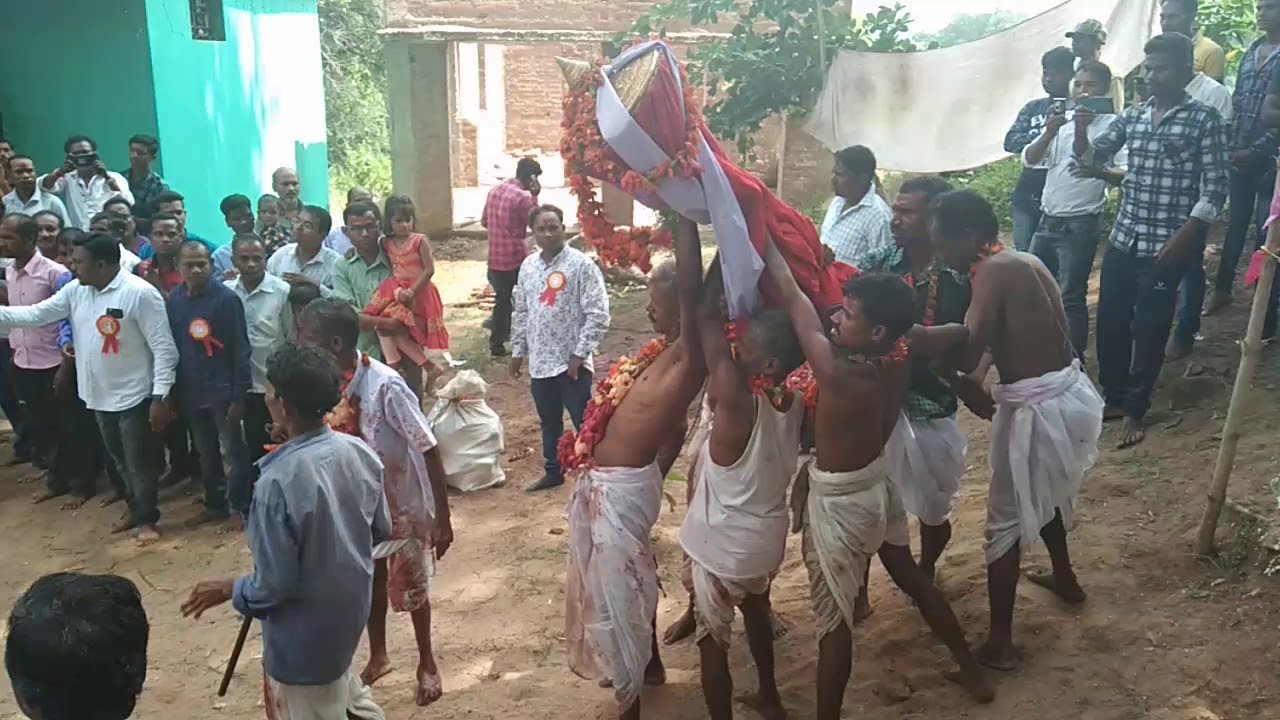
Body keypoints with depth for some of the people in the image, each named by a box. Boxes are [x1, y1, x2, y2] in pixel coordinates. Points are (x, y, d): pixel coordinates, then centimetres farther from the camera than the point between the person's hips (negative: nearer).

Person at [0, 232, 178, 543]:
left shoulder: (140, 293, -20)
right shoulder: (75, 291, 2)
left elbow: (163, 348, -19)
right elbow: (35, 314, 9)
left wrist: (160, 396, -20)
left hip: (134, 395, -7)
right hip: (98, 395, 7)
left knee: (139, 461, 5)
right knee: (121, 460, 20)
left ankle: (146, 518, 22)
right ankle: (136, 509, 37)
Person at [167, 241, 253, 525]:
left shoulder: (226, 298, -12)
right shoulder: (173, 299, 4)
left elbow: (240, 349, -12)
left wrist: (239, 395, -15)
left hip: (222, 390, -5)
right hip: (191, 392, 5)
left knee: (232, 453, 2)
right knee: (206, 454, 18)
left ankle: (242, 509, 14)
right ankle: (214, 505, 31)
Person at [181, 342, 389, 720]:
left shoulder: (278, 482, -31)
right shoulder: (359, 451, -11)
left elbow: (273, 585, -24)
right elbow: (382, 530, 3)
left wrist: (227, 589, -5)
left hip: (305, 635, -6)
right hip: (351, 605, 6)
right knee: (340, 682, 33)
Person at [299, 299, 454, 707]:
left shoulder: (386, 386, -31)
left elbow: (428, 451, -24)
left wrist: (442, 518, -20)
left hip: (403, 505, -5)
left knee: (410, 590, 14)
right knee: (368, 584, 23)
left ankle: (426, 663, 39)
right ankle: (378, 656, 48)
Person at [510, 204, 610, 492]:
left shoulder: (582, 265, -12)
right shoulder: (528, 266, 7)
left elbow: (598, 315, -15)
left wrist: (579, 354, -17)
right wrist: (518, 350, 16)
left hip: (571, 362, -6)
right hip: (540, 361, 6)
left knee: (585, 424, 1)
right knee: (549, 423, 20)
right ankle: (554, 472, 36)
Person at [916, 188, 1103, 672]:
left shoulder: (992, 271, -17)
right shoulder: (1025, 261, 9)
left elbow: (968, 355, -23)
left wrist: (919, 340, -10)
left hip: (1037, 409, -9)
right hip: (1072, 393, 9)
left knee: (1006, 522, 4)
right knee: (1046, 493, 32)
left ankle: (999, 643, 13)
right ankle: (1066, 580, 54)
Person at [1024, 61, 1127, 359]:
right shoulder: (1061, 120, 9)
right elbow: (1029, 160, 1)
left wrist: (1099, 172, -35)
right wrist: (1049, 132, -15)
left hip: (1080, 225, -7)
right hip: (1048, 220, 7)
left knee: (1070, 296, -4)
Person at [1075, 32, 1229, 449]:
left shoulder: (1204, 119, -6)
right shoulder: (1132, 117, 8)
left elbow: (1214, 188, -8)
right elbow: (1089, 158, 12)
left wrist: (1182, 239, -15)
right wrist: (1081, 130, -9)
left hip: (1166, 245, -5)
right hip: (1123, 239, 5)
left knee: (1149, 331, 3)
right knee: (1109, 322, 10)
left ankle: (1135, 411, 17)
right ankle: (1114, 397, 28)